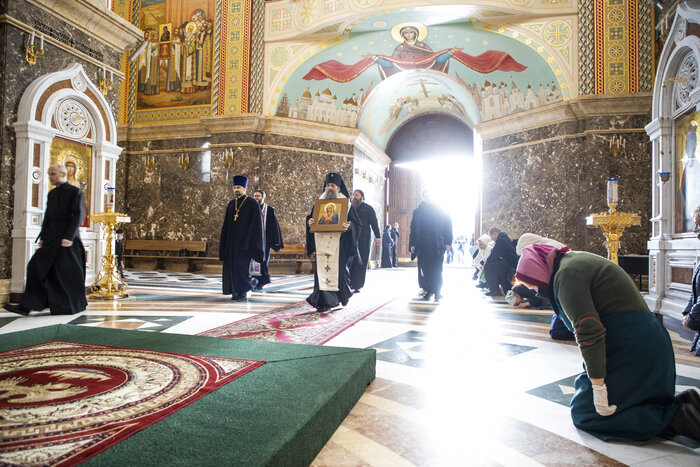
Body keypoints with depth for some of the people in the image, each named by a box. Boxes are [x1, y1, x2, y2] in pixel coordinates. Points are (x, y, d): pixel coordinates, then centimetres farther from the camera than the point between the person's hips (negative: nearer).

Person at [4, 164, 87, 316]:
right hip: (51, 238, 7)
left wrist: (68, 237, -19)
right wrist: (42, 237, 12)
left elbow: (79, 215, -13)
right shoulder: (52, 193, 15)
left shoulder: (75, 192, -6)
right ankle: (26, 306, 0)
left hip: (67, 238, -7)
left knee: (69, 273, -1)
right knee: (36, 267, -1)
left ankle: (79, 304, 15)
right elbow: (47, 216, 18)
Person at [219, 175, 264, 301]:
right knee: (232, 265, 5)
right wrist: (223, 241, 9)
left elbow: (257, 223, -8)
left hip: (244, 240, -6)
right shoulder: (231, 204, 12)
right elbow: (226, 224, 13)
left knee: (241, 265, -8)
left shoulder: (252, 204, -4)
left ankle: (243, 291, 3)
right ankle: (236, 291, 15)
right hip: (232, 240, 6)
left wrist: (254, 242, -13)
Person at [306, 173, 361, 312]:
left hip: (339, 242, -3)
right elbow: (311, 217, 17)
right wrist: (309, 221, -7)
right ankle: (323, 301, 1)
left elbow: (356, 221, 0)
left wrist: (348, 226, -22)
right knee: (322, 269, -3)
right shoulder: (319, 201, 14)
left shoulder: (345, 202, 4)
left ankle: (343, 295, 23)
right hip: (322, 242, 3)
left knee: (339, 268, 0)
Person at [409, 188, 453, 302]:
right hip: (422, 245, 2)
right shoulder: (418, 211, 12)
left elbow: (448, 225, 5)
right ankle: (428, 291, 11)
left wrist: (447, 242, -4)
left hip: (437, 245, -2)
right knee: (424, 268, 1)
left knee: (436, 269, -4)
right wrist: (412, 244, 2)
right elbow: (413, 228, 10)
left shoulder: (440, 210, 8)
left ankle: (437, 292, 2)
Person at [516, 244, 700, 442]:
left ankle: (679, 418, -8)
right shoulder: (577, 260, 17)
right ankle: (683, 404, 9)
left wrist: (598, 385, -22)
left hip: (629, 349, -10)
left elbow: (589, 331, -23)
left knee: (586, 414, -4)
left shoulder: (566, 274, -15)